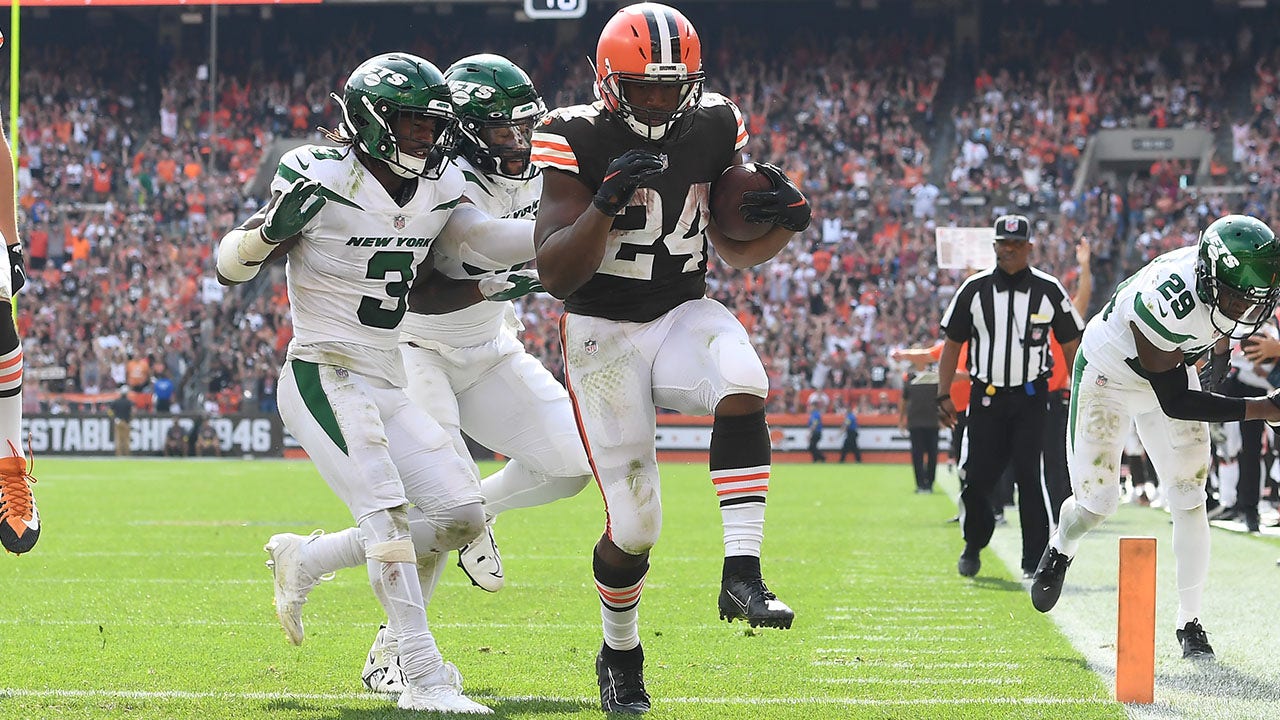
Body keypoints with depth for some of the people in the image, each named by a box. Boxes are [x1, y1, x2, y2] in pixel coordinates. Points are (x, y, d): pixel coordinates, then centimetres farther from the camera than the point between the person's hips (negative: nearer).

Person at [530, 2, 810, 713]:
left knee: (741, 382, -34)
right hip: (602, 334, -3)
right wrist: (606, 203, -35)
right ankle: (620, 655, 25)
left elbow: (734, 249, 11)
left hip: (683, 315, 3)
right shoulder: (577, 140, -14)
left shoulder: (713, 128, -2)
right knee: (633, 525, -5)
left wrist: (786, 221, -11)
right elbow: (556, 273, -19)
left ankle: (741, 578, -33)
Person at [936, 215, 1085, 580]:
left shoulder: (1049, 290, 0)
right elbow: (953, 343, 8)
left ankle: (1035, 558, -5)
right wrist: (944, 395, 2)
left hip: (1031, 398, -1)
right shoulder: (975, 289, 2)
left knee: (1029, 475, -11)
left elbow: (1071, 345, 7)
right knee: (976, 478, 0)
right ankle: (974, 545, 25)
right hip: (986, 396, 1)